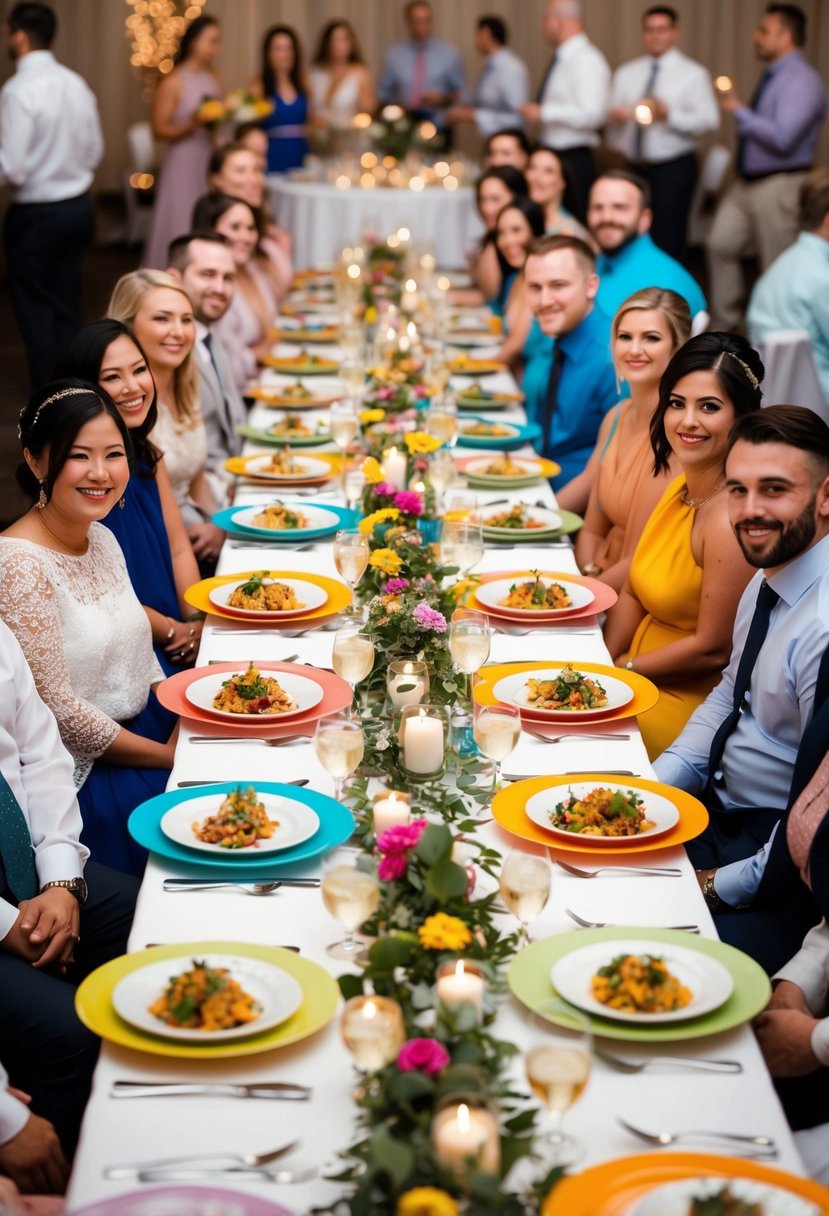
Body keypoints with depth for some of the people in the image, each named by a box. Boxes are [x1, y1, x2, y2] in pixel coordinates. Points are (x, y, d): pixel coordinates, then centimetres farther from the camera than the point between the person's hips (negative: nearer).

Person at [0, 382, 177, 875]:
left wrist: (184, 720, -2)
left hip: (152, 729, 8)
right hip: (84, 774, -8)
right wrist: (167, 756, -14)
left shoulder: (102, 538, 7)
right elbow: (58, 709, -20)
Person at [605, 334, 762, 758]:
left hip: (688, 703, -8)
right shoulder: (679, 488, 4)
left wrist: (622, 670, -10)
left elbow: (714, 650, -21)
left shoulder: (731, 519, -24)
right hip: (641, 671, 8)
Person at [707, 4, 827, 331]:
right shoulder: (772, 77, 11)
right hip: (745, 182, 9)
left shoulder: (802, 81, -17)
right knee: (720, 244, 8)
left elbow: (781, 137, -26)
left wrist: (739, 111, -20)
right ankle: (725, 322, 18)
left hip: (779, 187, -9)